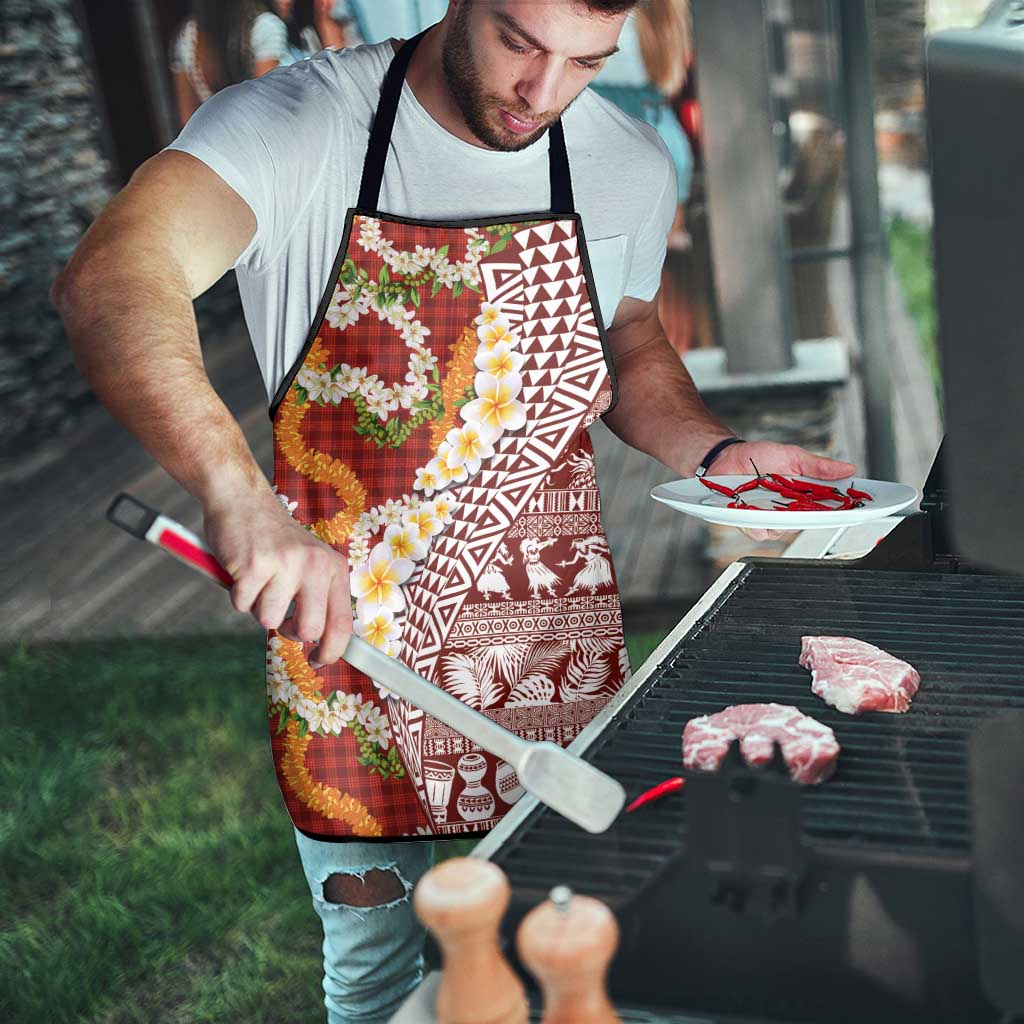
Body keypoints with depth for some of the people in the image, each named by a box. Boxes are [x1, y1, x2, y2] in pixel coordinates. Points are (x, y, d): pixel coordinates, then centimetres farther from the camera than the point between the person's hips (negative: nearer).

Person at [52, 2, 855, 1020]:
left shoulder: (630, 165, -2)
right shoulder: (297, 124, -16)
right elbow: (108, 281, -33)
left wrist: (717, 454, -5)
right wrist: (239, 494, -49)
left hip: (552, 639, 3)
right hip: (344, 626, -2)